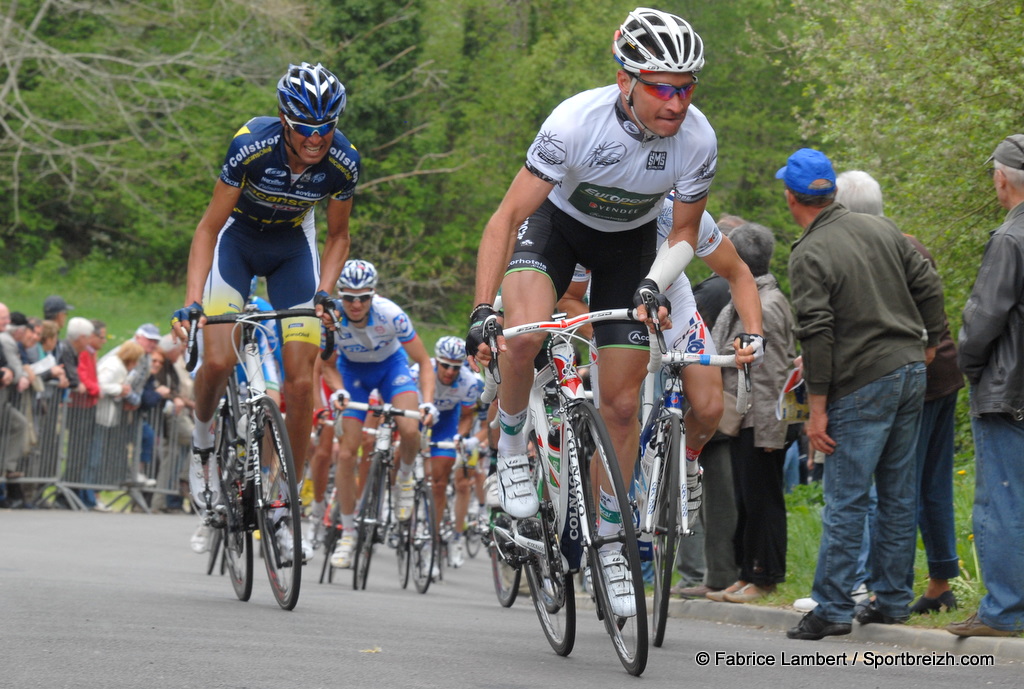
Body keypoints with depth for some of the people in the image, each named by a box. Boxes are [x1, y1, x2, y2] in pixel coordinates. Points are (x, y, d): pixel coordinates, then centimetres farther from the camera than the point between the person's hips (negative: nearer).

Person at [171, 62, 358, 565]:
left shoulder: (342, 162, -23)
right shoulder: (252, 145, -31)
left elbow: (337, 236, -4)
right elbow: (209, 228, -23)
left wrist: (323, 292, -20)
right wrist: (192, 300, -32)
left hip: (292, 246, 2)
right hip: (239, 237, -2)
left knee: (301, 383, -9)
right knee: (218, 360, -24)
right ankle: (203, 442, 9)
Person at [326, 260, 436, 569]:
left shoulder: (391, 315, -32)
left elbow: (424, 362, -22)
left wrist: (427, 402, -35)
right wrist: (338, 391, -29)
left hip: (391, 365, -1)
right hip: (352, 370, 1)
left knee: (410, 430, -28)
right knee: (346, 453, -8)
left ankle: (405, 479, 5)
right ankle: (347, 534, 5)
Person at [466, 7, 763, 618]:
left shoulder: (698, 140, -26)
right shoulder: (578, 121, -35)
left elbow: (685, 235, -8)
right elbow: (508, 217, -30)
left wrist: (654, 285, -28)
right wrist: (482, 311, -39)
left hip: (631, 242, 2)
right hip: (557, 222, -2)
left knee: (622, 403, 0)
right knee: (525, 332, -34)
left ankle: (608, 543, 16)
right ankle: (512, 444, -5)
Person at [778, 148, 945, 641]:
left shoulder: (808, 255, -12)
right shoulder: (881, 228, 8)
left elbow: (817, 334, -16)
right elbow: (928, 284, 10)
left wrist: (817, 409, -13)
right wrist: (929, 343, 22)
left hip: (862, 386, -7)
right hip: (911, 371, 7)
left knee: (846, 499, -4)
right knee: (898, 493, 12)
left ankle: (832, 609, -4)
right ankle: (892, 600, 16)